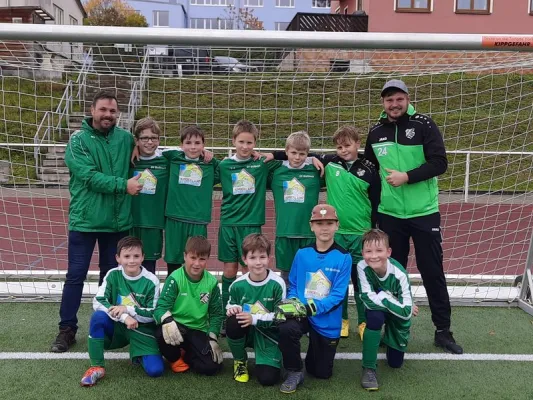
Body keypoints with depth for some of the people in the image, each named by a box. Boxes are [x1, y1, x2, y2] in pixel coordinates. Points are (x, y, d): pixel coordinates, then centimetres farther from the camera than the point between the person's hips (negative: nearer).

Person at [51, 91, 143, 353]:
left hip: (118, 220, 3)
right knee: (76, 275, 4)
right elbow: (89, 175, -17)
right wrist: (123, 185, -20)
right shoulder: (78, 139, -6)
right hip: (85, 219, -3)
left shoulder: (126, 138, 3)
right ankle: (67, 329, 17)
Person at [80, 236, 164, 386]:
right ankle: (97, 367, -17)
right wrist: (124, 317, -29)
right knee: (98, 316, -32)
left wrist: (127, 309, -24)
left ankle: (138, 355, 14)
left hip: (141, 330, -1)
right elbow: (98, 302, -17)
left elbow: (153, 314, -11)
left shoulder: (151, 281, -14)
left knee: (155, 370, -21)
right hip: (117, 326, 2)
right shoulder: (113, 275, -9)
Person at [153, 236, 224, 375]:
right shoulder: (175, 278, -12)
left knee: (212, 366, -18)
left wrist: (213, 338, -5)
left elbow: (216, 313, 5)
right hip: (176, 327, -2)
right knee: (162, 333, -37)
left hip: (198, 331, 2)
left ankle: (185, 354, 16)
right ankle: (175, 358, 0)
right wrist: (168, 321, -40)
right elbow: (161, 306, -18)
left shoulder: (212, 282, -3)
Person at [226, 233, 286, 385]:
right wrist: (232, 309, -18)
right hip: (245, 331, 2)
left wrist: (254, 319, -24)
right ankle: (240, 361, -2)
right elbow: (231, 305, 7)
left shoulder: (277, 284, -18)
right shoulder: (237, 285, -10)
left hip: (268, 334, -2)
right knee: (233, 322, -33)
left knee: (268, 379, -17)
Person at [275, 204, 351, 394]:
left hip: (328, 322, 0)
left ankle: (314, 351, 46)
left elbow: (338, 295, -15)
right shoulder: (302, 254, -3)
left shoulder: (343, 258, -11)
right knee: (286, 327, -34)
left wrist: (311, 308, -28)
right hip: (301, 314, 1)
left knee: (322, 373, 10)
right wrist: (293, 304, -19)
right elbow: (292, 286, 3)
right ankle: (294, 373, -7)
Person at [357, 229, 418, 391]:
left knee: (395, 363, 6)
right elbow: (369, 301, -33)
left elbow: (406, 312, -33)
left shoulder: (399, 273, -34)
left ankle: (388, 338, 42)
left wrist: (382, 297, -33)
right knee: (375, 316, -37)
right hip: (379, 311, 0)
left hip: (398, 316, 0)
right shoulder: (362, 267, -30)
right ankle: (369, 368, -18)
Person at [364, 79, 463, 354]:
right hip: (390, 215, 3)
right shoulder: (375, 133, 5)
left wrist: (407, 177, -22)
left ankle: (443, 332, 17)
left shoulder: (424, 125, -6)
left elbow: (439, 163, -12)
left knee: (433, 273, 4)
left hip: (424, 213, -3)